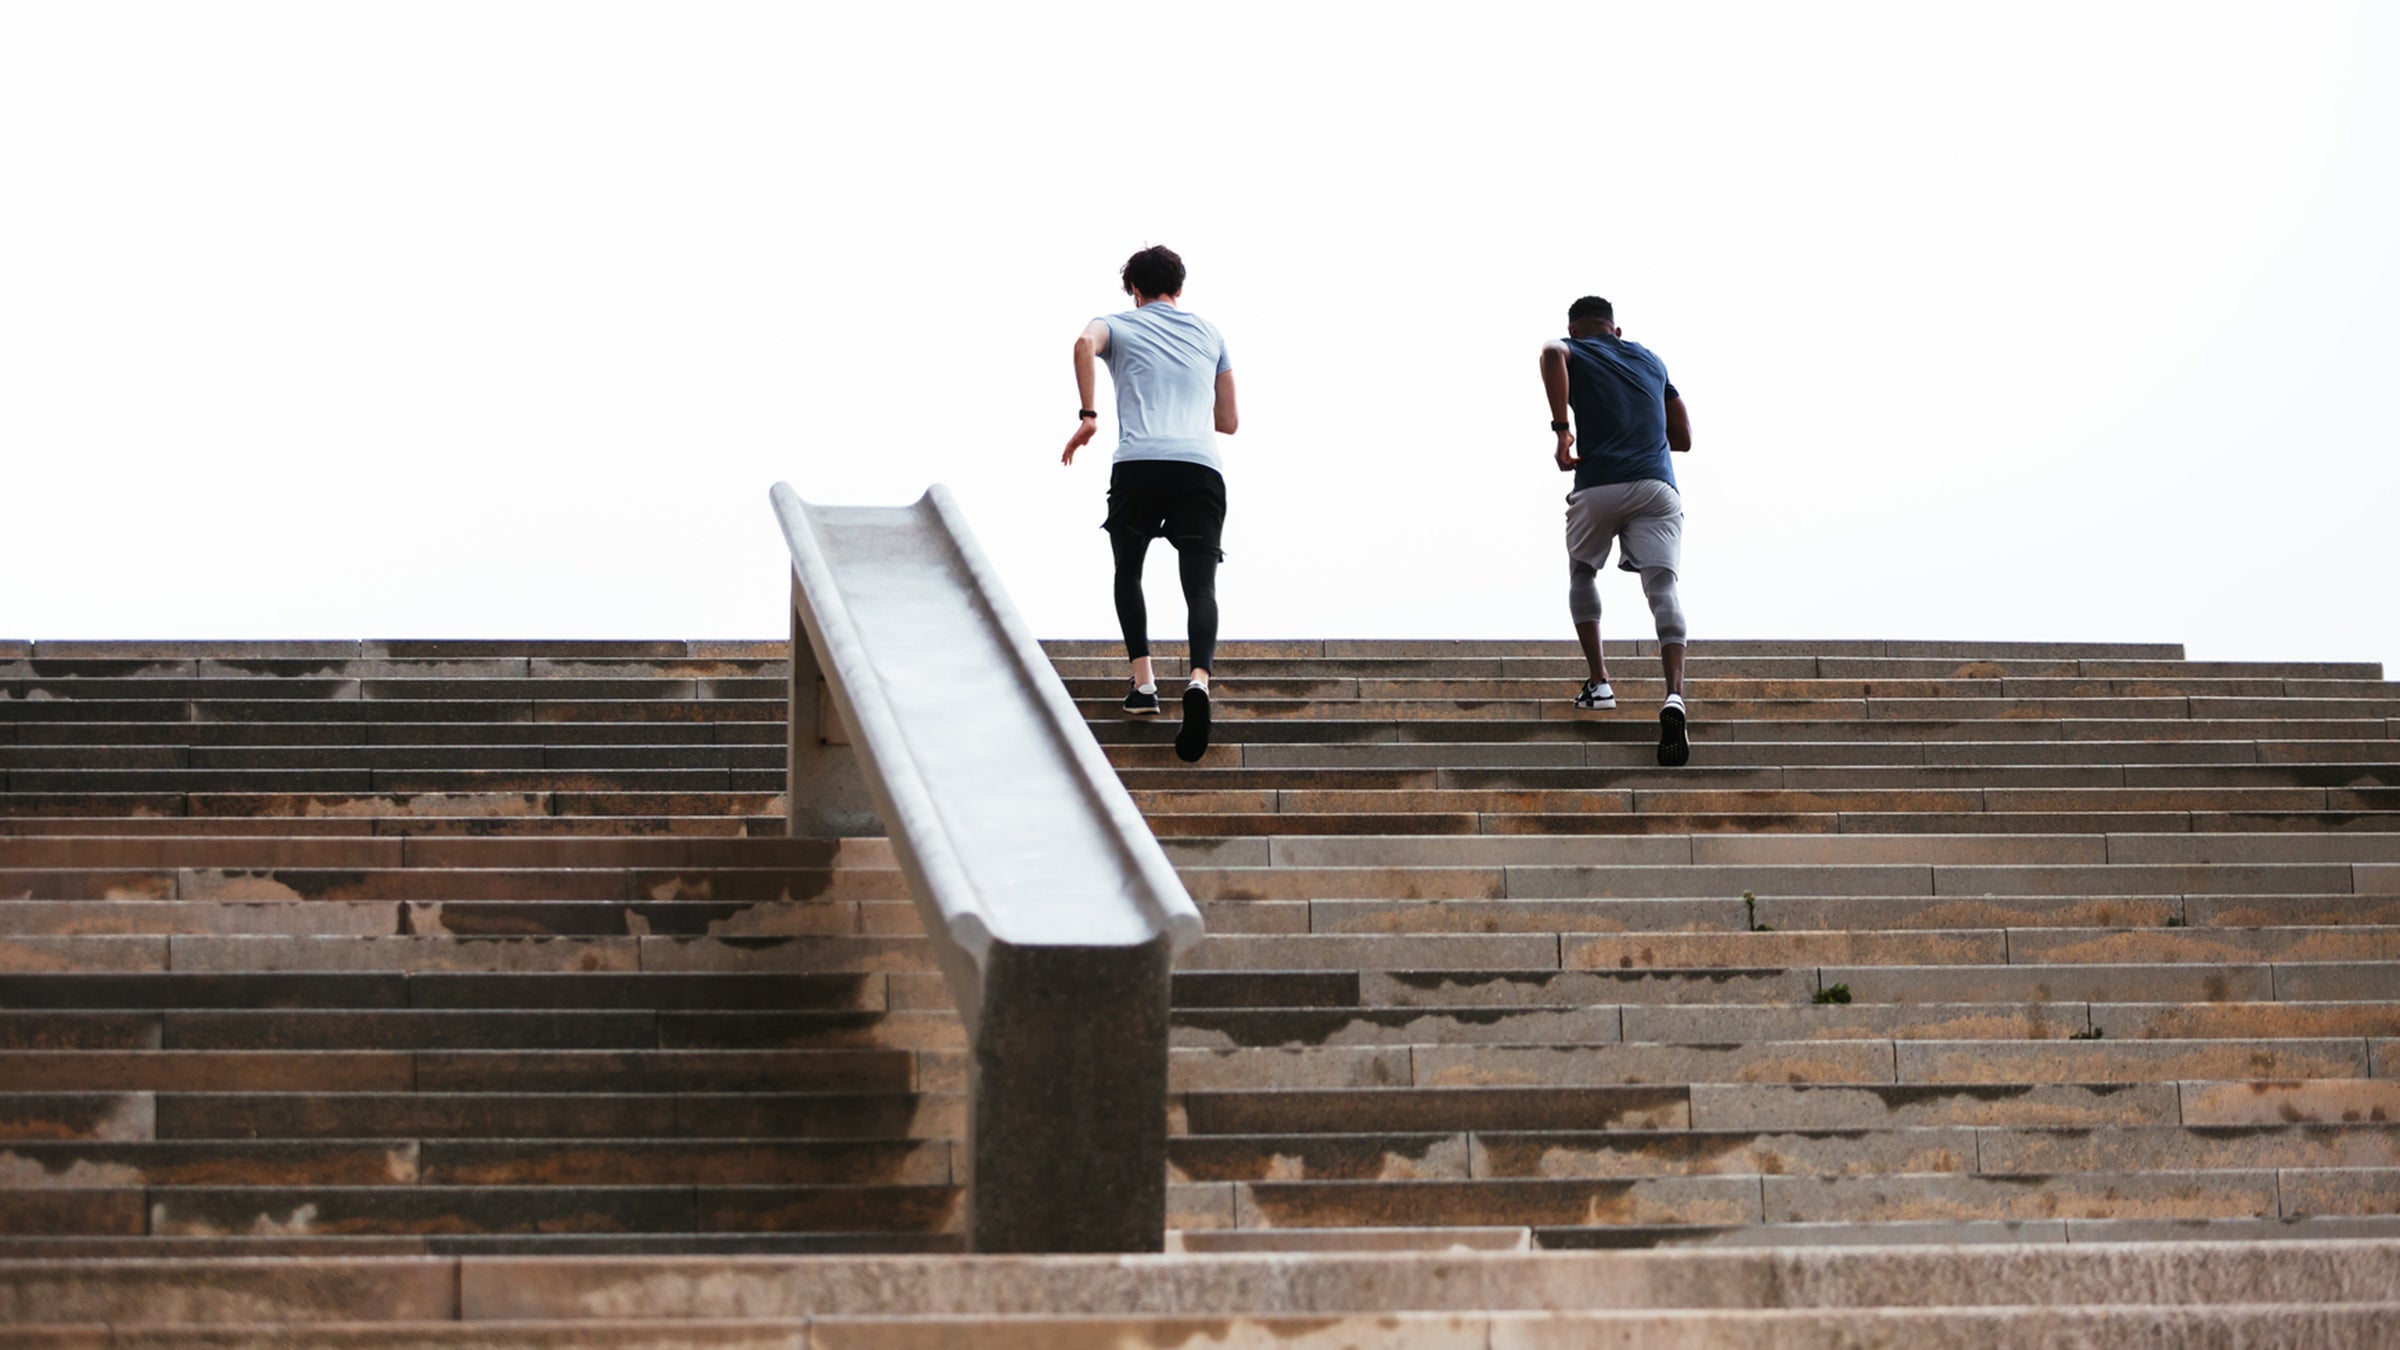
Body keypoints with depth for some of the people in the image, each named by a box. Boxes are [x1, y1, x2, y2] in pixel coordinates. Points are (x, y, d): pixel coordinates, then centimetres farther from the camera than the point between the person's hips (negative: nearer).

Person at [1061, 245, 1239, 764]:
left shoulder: (1119, 324, 19)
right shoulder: (1209, 333, 28)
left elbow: (1086, 344, -8)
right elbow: (1230, 422, 31)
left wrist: (1087, 416, -3)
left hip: (1139, 463, -1)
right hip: (1202, 466, 1)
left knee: (1128, 573, 21)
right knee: (1200, 587, -4)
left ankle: (1143, 679, 7)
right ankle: (1199, 678, -31)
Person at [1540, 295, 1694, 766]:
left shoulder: (1575, 352, 14)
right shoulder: (1651, 360, 27)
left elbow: (1552, 354, -14)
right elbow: (1683, 438, 29)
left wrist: (1561, 428, -10)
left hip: (1598, 486, -2)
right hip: (1658, 487, 2)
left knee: (1582, 573, 24)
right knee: (1663, 587, -9)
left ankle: (1599, 683, 15)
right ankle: (1675, 695, -31)